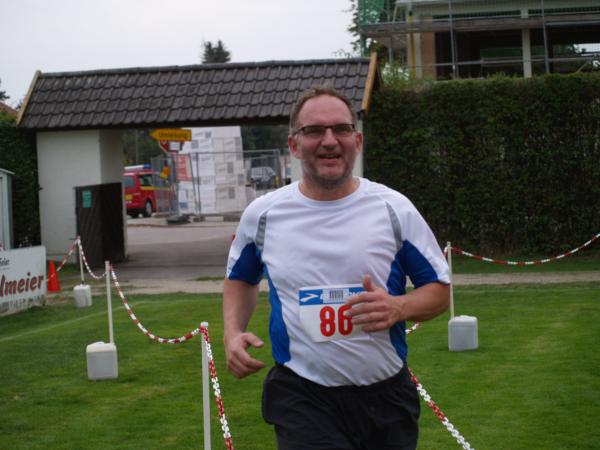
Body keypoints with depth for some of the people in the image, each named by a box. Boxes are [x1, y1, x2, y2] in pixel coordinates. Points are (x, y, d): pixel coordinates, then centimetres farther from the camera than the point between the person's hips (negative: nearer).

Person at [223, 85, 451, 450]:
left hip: (387, 395, 1)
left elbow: (439, 289, 4)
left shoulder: (394, 208, -3)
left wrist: (399, 307, -17)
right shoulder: (263, 214, 0)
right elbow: (241, 278, 19)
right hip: (302, 399, -1)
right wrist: (233, 333, 1)